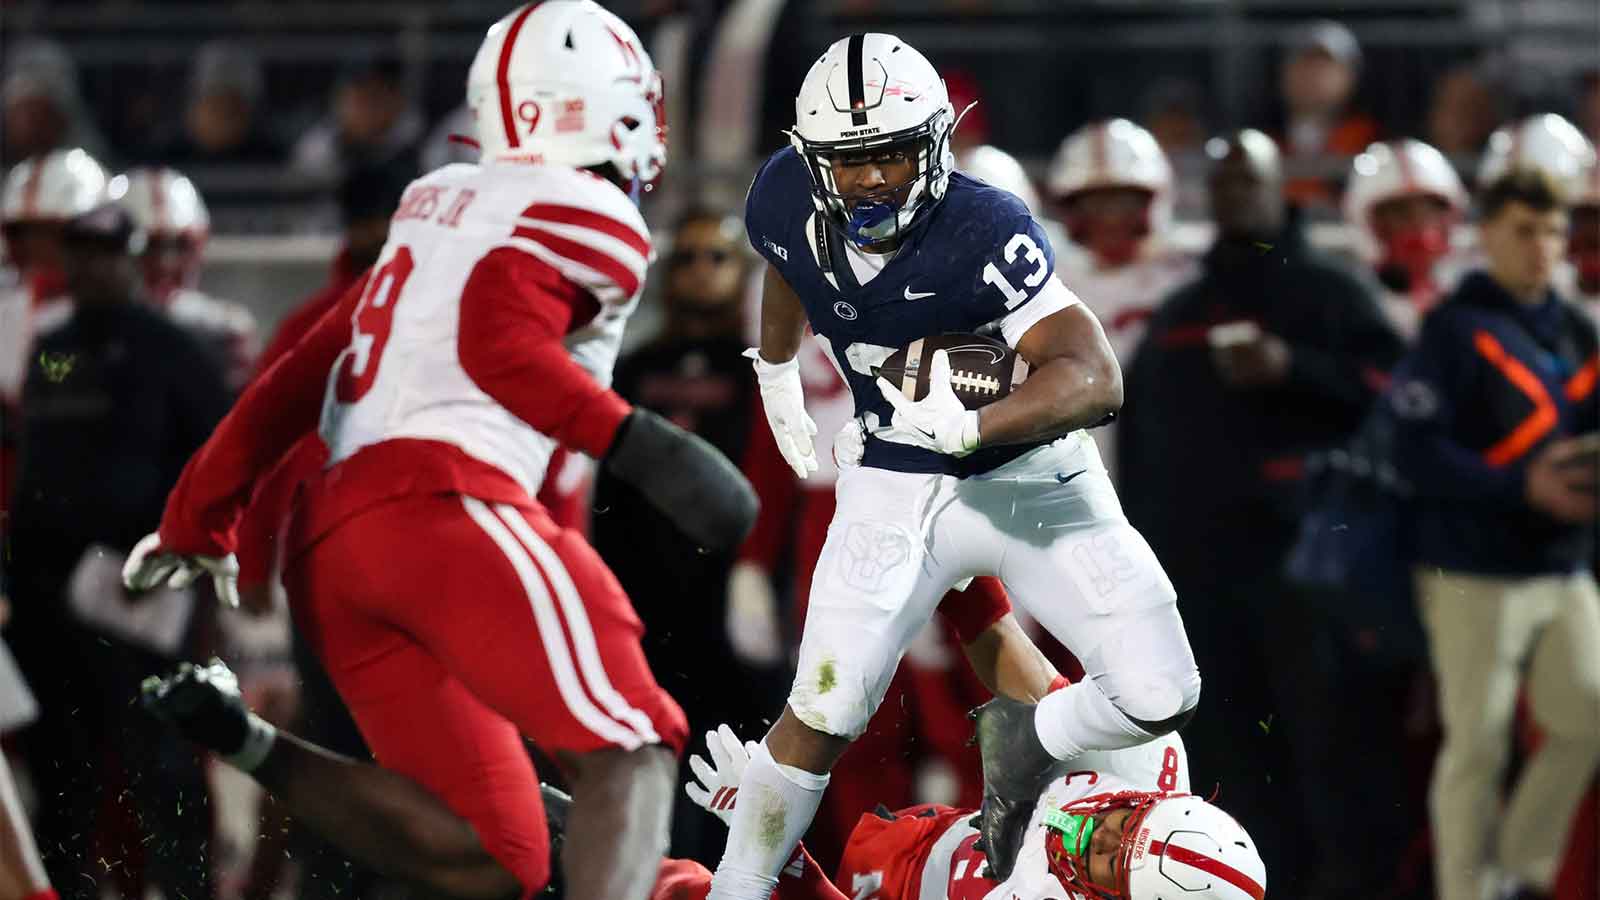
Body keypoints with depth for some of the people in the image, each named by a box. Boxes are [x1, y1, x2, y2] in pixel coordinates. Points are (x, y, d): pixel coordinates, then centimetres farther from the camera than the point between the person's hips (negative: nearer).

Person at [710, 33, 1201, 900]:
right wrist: (775, 378, 24)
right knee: (821, 718, -6)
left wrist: (968, 428, -54)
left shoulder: (984, 233, -29)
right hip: (893, 493, 2)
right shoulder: (790, 203, -14)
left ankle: (1024, 745, 21)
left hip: (1030, 477, -2)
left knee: (1158, 697, -10)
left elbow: (1095, 379, -39)